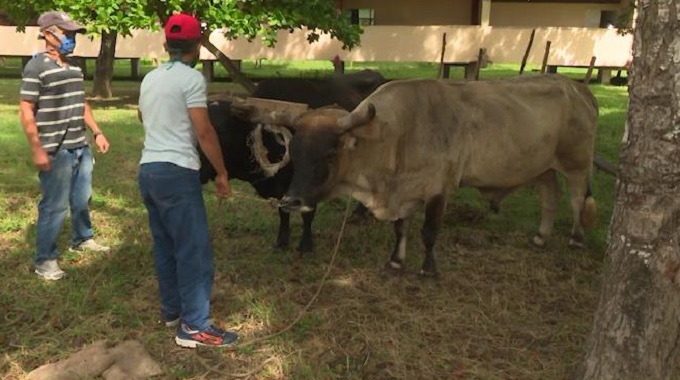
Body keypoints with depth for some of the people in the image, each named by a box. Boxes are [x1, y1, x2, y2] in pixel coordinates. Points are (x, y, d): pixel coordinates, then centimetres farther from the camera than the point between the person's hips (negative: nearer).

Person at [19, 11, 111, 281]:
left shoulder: (74, 68, 12)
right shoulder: (36, 67, -11)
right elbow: (26, 111, -13)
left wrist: (97, 133, 16)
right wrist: (37, 150, -18)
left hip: (81, 147, 7)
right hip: (56, 151, -7)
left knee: (82, 198, 19)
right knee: (54, 205, -1)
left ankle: (82, 239, 40)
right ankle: (44, 259, 12)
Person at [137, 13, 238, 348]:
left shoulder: (150, 78, 14)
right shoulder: (192, 78, -10)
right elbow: (204, 132, -13)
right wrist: (221, 173, -5)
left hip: (147, 169, 9)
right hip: (177, 172, -9)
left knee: (165, 244, 17)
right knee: (194, 249, -3)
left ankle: (171, 310, 27)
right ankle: (193, 327, -1)